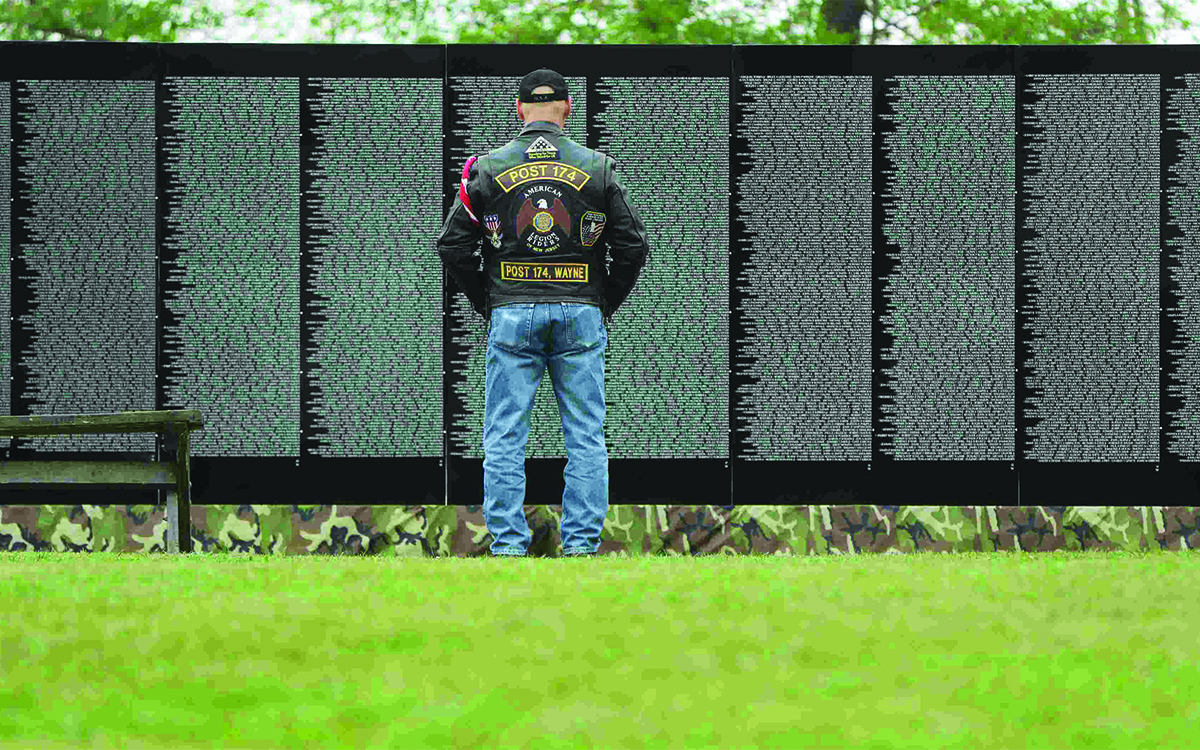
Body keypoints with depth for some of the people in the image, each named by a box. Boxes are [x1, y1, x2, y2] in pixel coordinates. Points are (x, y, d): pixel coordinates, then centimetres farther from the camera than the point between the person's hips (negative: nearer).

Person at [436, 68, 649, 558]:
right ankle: (581, 543, 3)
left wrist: (487, 303, 11)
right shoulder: (597, 168, 2)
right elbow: (633, 247, 2)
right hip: (581, 315, 1)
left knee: (504, 437, 4)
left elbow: (452, 245, 1)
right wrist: (605, 306, 12)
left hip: (512, 315, 0)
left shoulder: (489, 168, 1)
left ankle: (507, 544, 0)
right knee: (586, 437, 5)